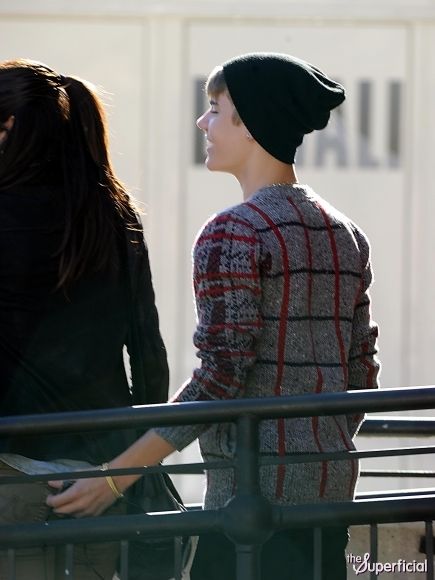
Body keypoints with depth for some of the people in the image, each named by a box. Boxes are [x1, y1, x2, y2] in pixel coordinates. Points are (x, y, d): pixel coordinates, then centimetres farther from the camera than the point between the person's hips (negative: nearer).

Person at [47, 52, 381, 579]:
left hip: (254, 490, -8)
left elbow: (219, 378, -17)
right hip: (331, 486, 8)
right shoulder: (345, 234, 13)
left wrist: (115, 476, -15)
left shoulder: (232, 234, -11)